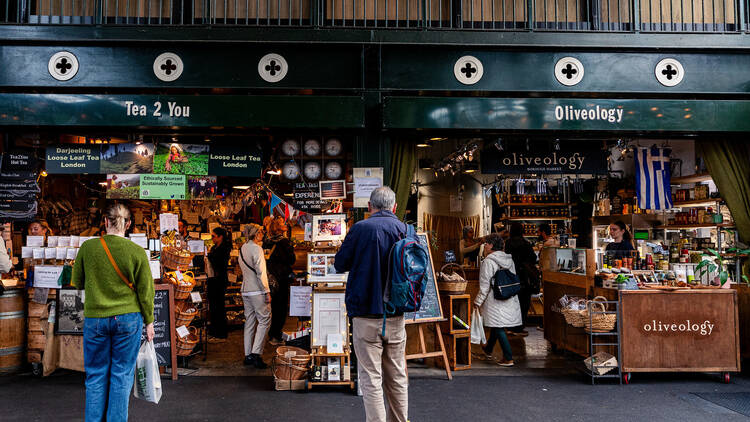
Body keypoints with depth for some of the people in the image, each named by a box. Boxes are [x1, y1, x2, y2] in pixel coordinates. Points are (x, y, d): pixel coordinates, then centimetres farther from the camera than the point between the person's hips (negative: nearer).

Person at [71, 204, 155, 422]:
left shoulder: (87, 247, -5)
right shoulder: (137, 252, -9)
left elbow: (77, 283, 8)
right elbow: (145, 291, -4)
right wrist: (149, 322, 6)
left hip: (94, 318, 1)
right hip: (128, 318, -1)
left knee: (96, 375, 14)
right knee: (122, 375, 9)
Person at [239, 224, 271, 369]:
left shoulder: (242, 248, 12)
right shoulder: (256, 248, -13)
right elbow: (261, 272, -16)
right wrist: (267, 291, -13)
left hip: (246, 290, 8)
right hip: (257, 291, -8)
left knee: (249, 321, 12)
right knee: (264, 320, -3)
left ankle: (248, 355, 15)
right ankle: (256, 354, -9)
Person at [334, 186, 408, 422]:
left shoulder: (360, 228, -8)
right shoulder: (406, 230, 3)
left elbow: (340, 265, 1)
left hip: (366, 315, -4)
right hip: (396, 315, 4)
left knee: (371, 378, 2)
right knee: (397, 376, 17)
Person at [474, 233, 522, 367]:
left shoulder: (488, 262, -16)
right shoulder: (509, 259, 6)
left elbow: (485, 285, -15)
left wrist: (478, 302, -6)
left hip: (496, 303, -8)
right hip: (510, 301, 8)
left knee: (498, 329, 0)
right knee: (496, 326, 21)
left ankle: (508, 358, 3)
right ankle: (488, 350, 37)